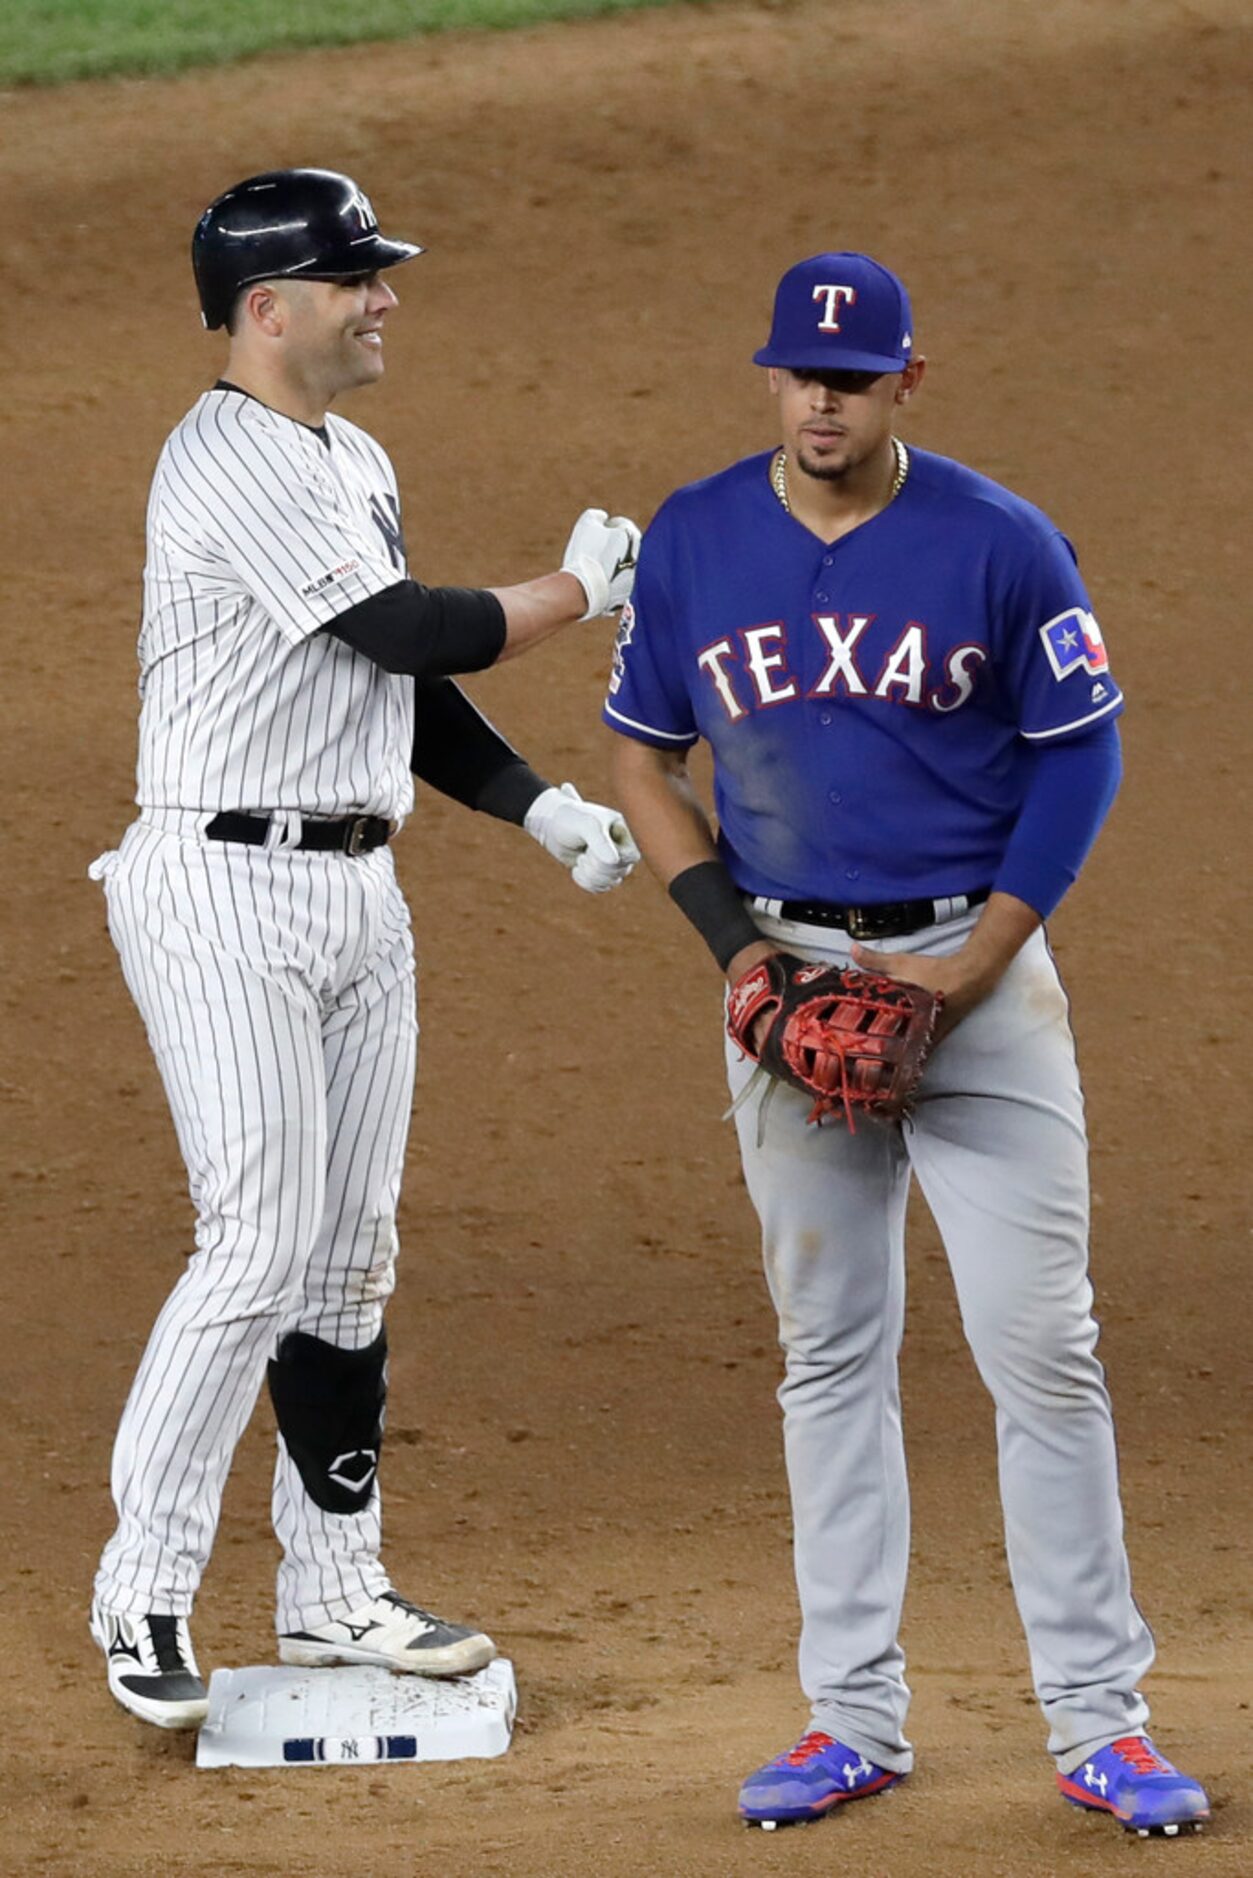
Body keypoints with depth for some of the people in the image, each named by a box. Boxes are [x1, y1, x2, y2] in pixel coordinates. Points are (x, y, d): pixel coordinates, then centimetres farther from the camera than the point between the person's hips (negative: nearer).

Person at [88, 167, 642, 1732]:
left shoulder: (356, 466, 16)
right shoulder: (228, 467, -16)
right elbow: (407, 634, -20)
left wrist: (541, 805, 7)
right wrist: (581, 589, -6)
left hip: (358, 889, 9)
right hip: (227, 888, -9)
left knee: (351, 1250, 10)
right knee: (262, 1245, -13)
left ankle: (333, 1587, 17)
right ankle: (142, 1594, -5)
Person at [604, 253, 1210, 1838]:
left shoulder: (1002, 544, -7)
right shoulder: (692, 543, 1)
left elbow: (1079, 755, -2)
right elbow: (641, 753, 10)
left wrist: (976, 961, -11)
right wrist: (734, 941, -3)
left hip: (978, 967, -2)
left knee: (1042, 1347, -5)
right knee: (828, 1348, 8)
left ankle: (1098, 1722, 0)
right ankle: (854, 1717, 14)